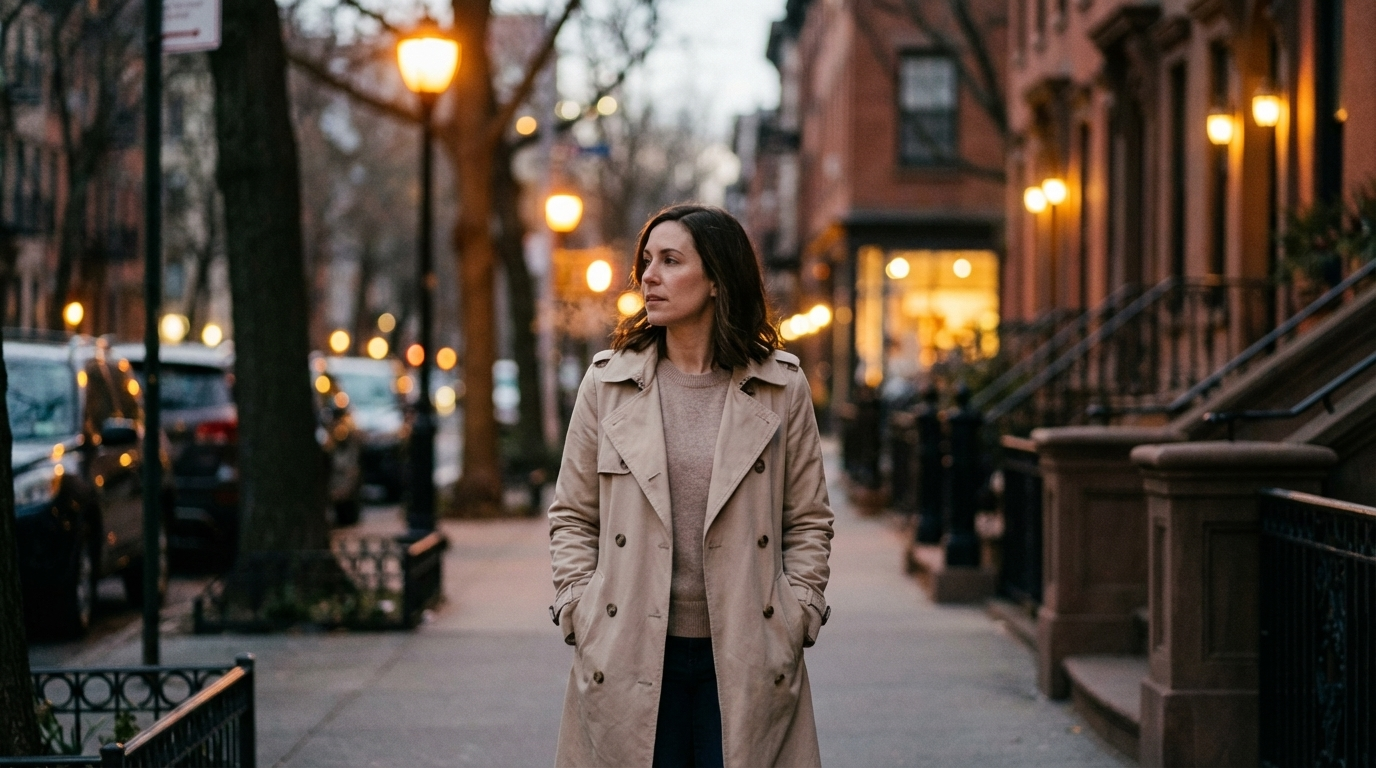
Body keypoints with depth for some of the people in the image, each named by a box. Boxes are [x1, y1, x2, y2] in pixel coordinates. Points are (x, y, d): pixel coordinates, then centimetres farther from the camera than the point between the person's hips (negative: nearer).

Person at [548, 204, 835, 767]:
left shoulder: (782, 387, 4)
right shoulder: (607, 382, 5)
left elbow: (809, 520, 9)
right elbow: (572, 516, 10)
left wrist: (797, 618, 0)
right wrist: (579, 612, 0)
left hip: (745, 656, 0)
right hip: (631, 653, 1)